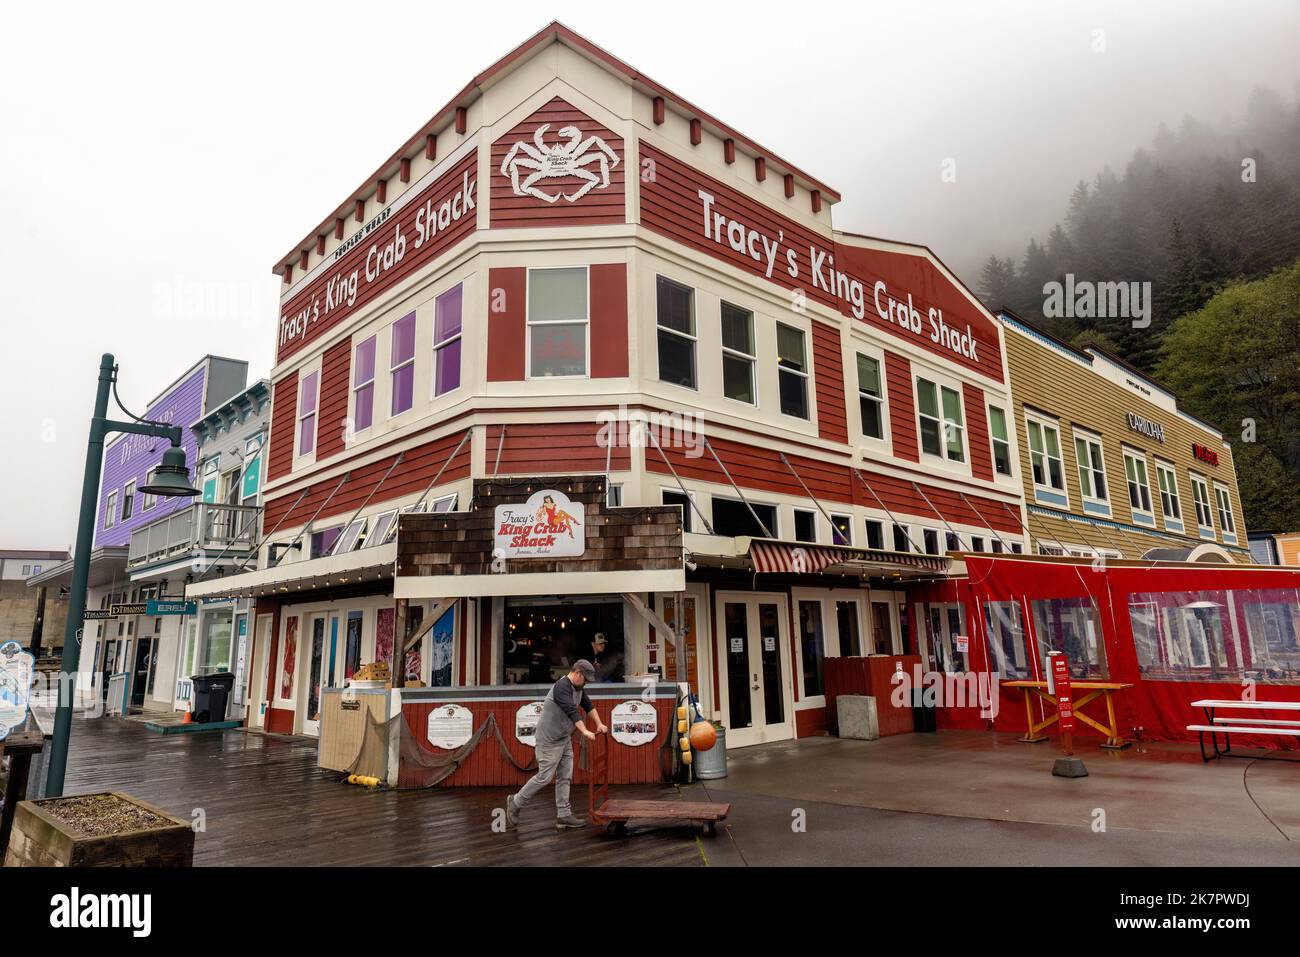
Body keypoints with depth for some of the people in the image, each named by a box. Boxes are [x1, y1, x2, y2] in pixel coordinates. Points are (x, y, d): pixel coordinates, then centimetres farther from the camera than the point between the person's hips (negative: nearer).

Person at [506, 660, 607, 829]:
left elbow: (588, 706, 16)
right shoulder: (562, 687, -23)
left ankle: (563, 816, 8)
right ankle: (515, 802, 10)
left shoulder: (578, 688, 8)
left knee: (565, 777, 6)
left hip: (564, 739, 9)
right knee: (545, 777, -7)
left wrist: (599, 724, 8)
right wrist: (584, 731, -39)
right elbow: (571, 711, -33)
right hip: (549, 740, -9)